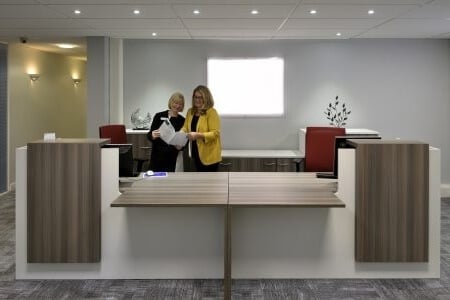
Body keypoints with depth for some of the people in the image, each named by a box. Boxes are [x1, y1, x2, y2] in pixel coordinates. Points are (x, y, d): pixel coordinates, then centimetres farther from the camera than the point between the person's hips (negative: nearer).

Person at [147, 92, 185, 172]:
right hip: (157, 154, -1)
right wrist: (152, 136, -23)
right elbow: (149, 134, 0)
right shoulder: (159, 116, 1)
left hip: (172, 157, 1)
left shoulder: (182, 121, 6)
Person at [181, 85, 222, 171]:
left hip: (209, 154, -7)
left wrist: (198, 135, -30)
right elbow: (185, 127, 4)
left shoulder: (211, 112, -13)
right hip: (196, 152, 7)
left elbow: (215, 133, -18)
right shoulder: (190, 111, 8)